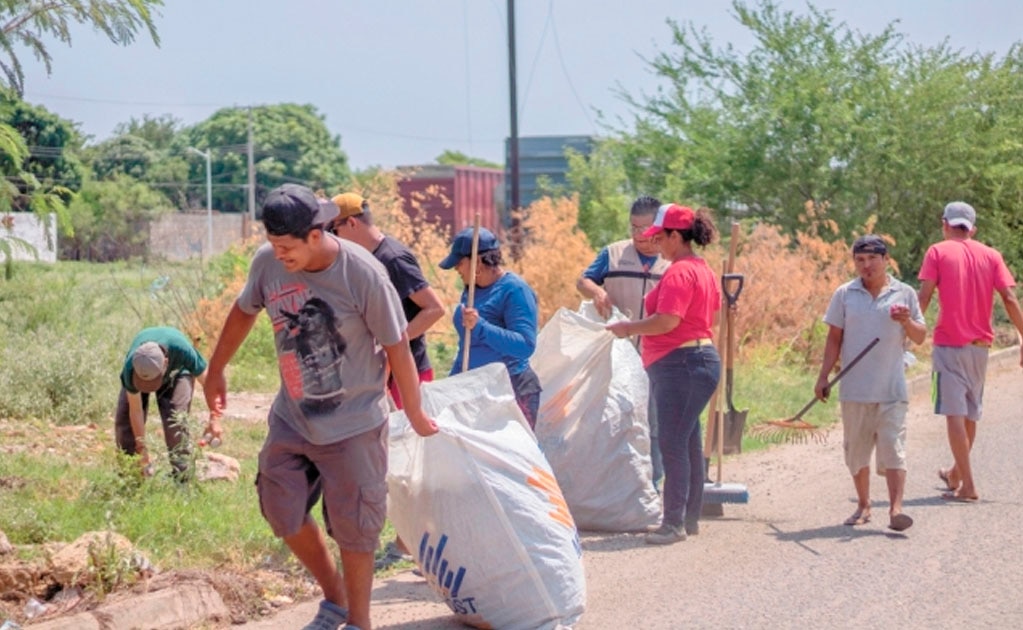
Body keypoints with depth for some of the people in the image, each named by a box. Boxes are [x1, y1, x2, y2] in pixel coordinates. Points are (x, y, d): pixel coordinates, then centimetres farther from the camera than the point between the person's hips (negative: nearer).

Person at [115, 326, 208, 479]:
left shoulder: (183, 351, -44)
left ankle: (181, 476, -11)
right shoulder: (130, 367, -39)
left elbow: (208, 381, -28)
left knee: (176, 419, -21)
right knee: (124, 418, -13)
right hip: (142, 369, 1)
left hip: (177, 372, -1)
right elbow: (136, 410, -27)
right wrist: (142, 450, -21)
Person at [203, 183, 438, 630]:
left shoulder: (363, 274, -23)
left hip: (352, 425, -5)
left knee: (353, 526, 3)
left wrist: (416, 417, -5)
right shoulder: (267, 262, -10)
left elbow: (397, 348, -13)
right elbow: (243, 311, 10)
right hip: (291, 419, 5)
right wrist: (215, 372, 19)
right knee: (282, 510, 10)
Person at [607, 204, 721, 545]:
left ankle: (674, 522, -9)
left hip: (681, 363, -11)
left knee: (673, 443, -10)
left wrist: (627, 328, -11)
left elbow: (666, 321, -24)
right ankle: (689, 517, 20)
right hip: (699, 358, 11)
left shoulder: (679, 272, -15)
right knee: (688, 442, 14)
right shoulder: (703, 269, 18)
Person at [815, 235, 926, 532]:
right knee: (856, 449, 9)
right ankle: (863, 505, 21)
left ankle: (895, 508, -14)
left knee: (892, 446, -9)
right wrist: (824, 376, 3)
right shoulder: (845, 294, 6)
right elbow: (834, 338, 8)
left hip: (891, 388, -2)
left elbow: (920, 337, 7)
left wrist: (907, 322, -14)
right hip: (855, 388, 2)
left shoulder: (904, 293, 5)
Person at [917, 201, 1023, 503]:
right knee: (971, 413, 18)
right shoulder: (991, 255, 7)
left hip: (949, 344, -5)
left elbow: (924, 297, -11)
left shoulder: (938, 252, -2)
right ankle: (956, 473, 35)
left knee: (954, 413, -5)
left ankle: (967, 485, -12)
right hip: (980, 345, 5)